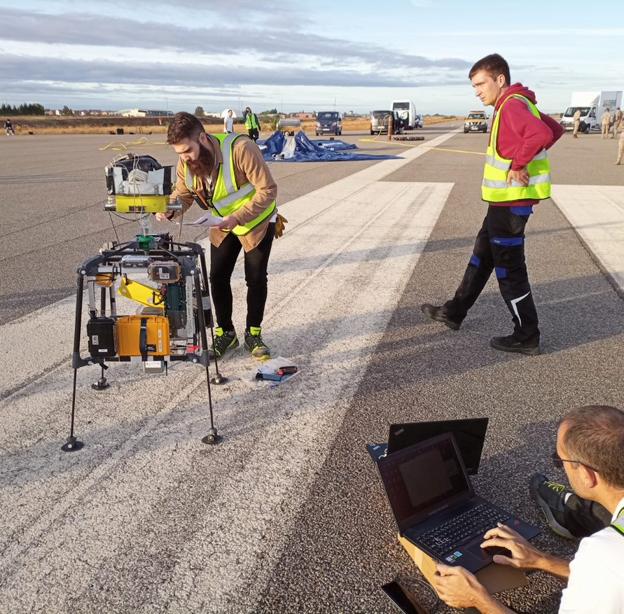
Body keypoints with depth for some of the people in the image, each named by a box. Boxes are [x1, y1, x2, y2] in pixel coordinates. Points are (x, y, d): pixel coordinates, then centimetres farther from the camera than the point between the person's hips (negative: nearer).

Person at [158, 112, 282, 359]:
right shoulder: (186, 163, -16)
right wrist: (168, 210, -28)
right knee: (218, 277, 3)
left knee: (256, 279, 3)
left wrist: (237, 218, -39)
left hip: (258, 222, -4)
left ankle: (253, 334, 20)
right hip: (223, 227, 5)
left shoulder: (240, 149, -34)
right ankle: (225, 333, 20)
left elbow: (268, 190, -31)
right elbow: (182, 195, -4)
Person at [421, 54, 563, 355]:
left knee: (508, 267, -2)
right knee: (482, 256, 18)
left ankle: (527, 337, 9)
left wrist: (518, 165, -23)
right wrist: (526, 160, 13)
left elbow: (542, 135, -35)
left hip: (511, 199, -11)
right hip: (505, 197, 11)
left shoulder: (513, 105, -17)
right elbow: (555, 129, 22)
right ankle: (454, 313, 32)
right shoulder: (516, 104, 13)